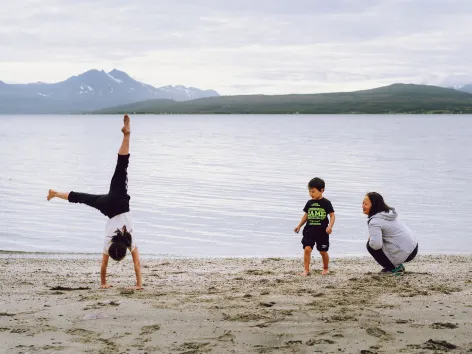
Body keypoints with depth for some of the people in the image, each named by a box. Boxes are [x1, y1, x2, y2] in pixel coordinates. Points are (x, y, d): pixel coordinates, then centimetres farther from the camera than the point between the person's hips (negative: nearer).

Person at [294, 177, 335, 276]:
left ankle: (325, 268, 31)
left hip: (322, 231, -3)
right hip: (309, 230, 3)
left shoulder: (326, 203, -6)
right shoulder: (309, 203, 6)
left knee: (323, 251, 8)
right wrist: (299, 226, 10)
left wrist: (330, 226, -19)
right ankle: (306, 270, -7)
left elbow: (332, 215, -5)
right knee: (307, 249, -12)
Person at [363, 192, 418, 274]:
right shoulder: (389, 213, 12)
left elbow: (376, 244, -29)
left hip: (404, 254, -9)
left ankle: (394, 268, 2)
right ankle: (397, 266, 20)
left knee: (370, 245, 0)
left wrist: (370, 239, -5)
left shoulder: (375, 221, -17)